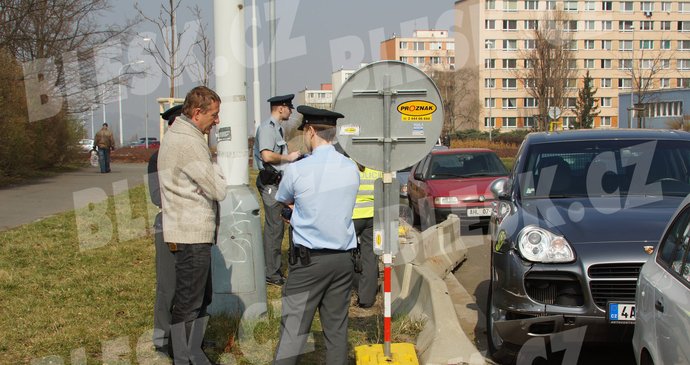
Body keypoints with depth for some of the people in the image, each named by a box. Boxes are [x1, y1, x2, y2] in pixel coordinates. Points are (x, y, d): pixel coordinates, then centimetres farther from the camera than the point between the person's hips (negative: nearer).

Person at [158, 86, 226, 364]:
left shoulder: (177, 135, 14)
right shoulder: (189, 143, -19)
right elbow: (218, 190, -16)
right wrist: (213, 166, -1)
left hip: (194, 233, 11)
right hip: (191, 235, -11)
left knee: (202, 299, 19)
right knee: (188, 303, -1)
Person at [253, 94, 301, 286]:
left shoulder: (277, 128, 17)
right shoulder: (267, 127, -14)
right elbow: (267, 156, -24)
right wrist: (288, 157, -13)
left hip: (278, 181, 10)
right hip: (270, 182, -10)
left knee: (277, 226, 15)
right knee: (274, 227, -8)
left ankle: (276, 269, 24)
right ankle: (272, 274, -3)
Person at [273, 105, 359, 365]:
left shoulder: (297, 170, -9)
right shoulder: (352, 169, 3)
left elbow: (283, 201, 10)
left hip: (309, 259, -4)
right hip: (344, 258, 4)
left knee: (293, 329, -3)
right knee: (337, 329, 9)